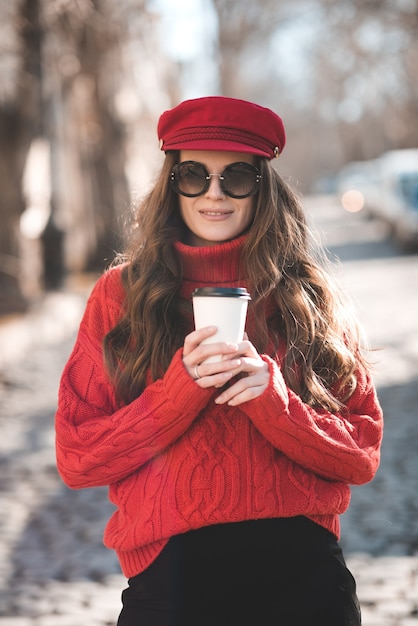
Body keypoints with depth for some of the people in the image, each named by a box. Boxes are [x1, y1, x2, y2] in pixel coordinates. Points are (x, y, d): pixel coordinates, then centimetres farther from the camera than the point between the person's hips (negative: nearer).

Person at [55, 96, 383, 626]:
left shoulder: (310, 297, 4)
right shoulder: (121, 294, 2)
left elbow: (362, 456, 0)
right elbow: (76, 458, -3)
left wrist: (269, 394, -16)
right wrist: (184, 386, -15)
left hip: (302, 573, 1)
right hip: (171, 575, -1)